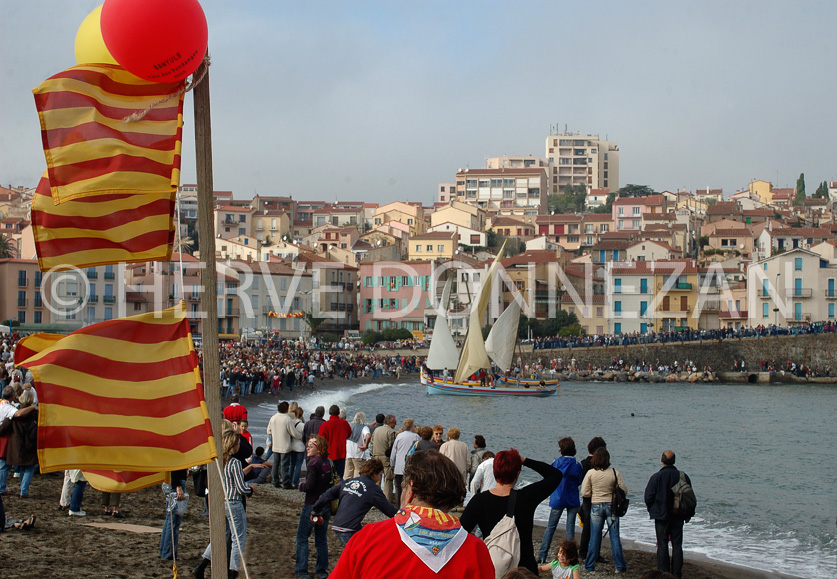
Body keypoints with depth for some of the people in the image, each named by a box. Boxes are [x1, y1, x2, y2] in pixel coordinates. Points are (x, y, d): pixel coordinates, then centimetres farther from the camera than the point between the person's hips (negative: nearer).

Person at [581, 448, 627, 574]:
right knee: (615, 537, 6)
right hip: (611, 506, 0)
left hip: (595, 506, 0)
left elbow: (584, 492, -6)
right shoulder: (614, 473, -9)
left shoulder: (590, 473, -8)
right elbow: (624, 490, -4)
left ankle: (589, 565, 12)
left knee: (594, 537, 8)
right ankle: (620, 566, 8)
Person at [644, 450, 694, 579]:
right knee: (677, 545, 8)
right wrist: (688, 514, 16)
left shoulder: (656, 477, -10)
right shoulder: (683, 476, -2)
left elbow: (648, 497, -8)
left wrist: (652, 511, 9)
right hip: (678, 516, 3)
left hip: (661, 515, -2)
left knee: (662, 545, 2)